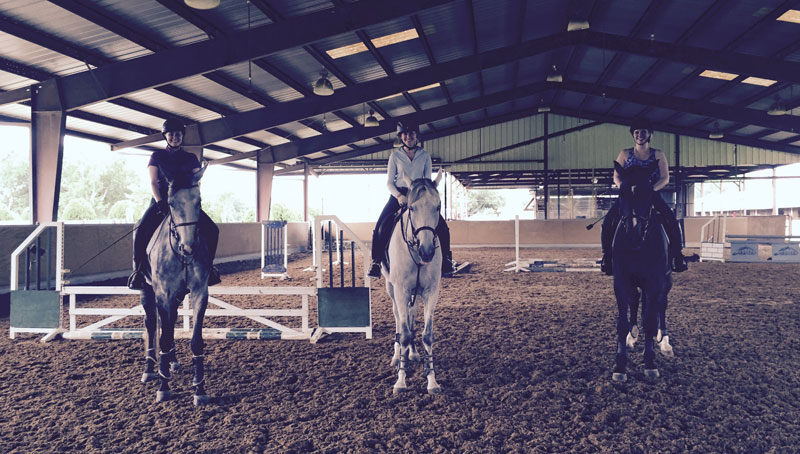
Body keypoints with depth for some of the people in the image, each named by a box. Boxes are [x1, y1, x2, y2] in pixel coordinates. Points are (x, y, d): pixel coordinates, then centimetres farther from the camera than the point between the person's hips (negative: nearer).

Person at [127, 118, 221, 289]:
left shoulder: (191, 158, 12)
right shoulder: (157, 157, 9)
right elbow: (153, 182, 0)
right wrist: (160, 202, -17)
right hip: (162, 201, -1)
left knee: (212, 230, -17)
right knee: (141, 230, -27)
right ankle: (138, 271, -13)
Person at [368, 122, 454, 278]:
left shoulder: (425, 155, 6)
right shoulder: (395, 156, 3)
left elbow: (428, 180, 7)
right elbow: (389, 182, 1)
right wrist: (399, 196, -17)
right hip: (399, 195, -1)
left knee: (441, 226, -13)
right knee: (381, 226, -19)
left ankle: (446, 260, 3)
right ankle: (376, 262, -5)